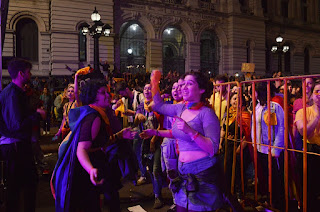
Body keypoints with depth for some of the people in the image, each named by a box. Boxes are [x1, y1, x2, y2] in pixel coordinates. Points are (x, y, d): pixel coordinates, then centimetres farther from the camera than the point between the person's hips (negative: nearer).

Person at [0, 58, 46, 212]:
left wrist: (34, 112, 4)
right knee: (15, 186, 4)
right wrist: (37, 115, -14)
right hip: (14, 146, -10)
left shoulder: (17, 91, 12)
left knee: (31, 180, 19)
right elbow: (18, 124, -26)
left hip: (20, 143, 10)